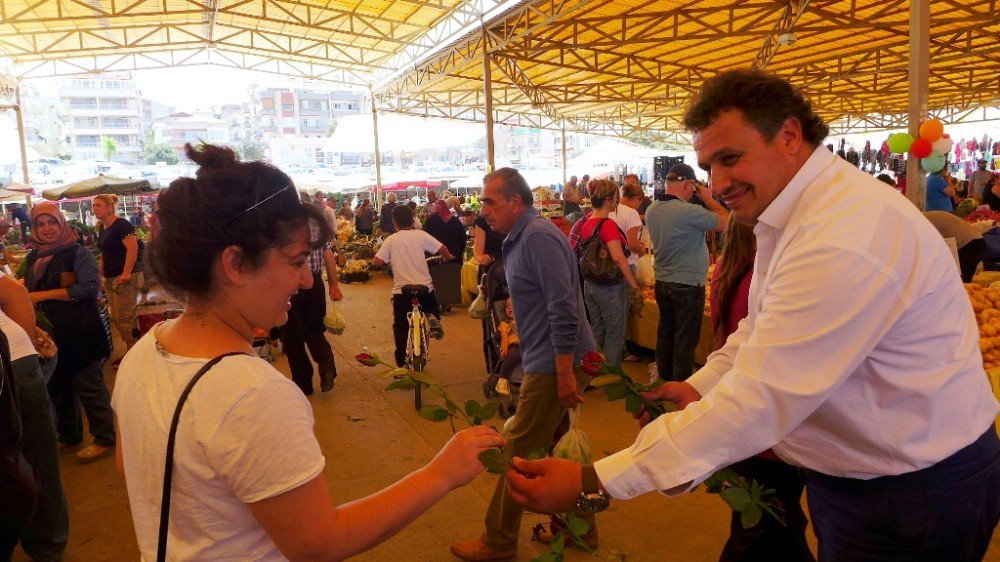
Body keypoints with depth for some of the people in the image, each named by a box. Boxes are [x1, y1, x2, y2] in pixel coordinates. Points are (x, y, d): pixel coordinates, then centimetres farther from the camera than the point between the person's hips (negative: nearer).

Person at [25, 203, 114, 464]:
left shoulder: (78, 253, -10)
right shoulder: (34, 258, 9)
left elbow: (90, 287, -22)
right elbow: (30, 291, 20)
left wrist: (45, 294, -22)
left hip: (80, 332, -7)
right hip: (50, 333, 7)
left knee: (89, 388, 2)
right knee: (58, 387, 18)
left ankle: (104, 440, 16)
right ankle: (69, 436, 35)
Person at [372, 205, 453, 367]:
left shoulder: (391, 240, 1)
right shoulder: (420, 235, -1)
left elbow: (377, 262, -5)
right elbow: (442, 249, -6)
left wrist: (389, 262, 17)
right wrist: (448, 257, 16)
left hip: (401, 290, 0)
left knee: (401, 328, 11)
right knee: (432, 308, 27)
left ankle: (401, 364, 9)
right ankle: (433, 319, -7)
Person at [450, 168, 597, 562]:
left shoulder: (538, 237, -19)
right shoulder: (522, 237, 12)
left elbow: (564, 310, -24)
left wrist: (565, 374, -23)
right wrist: (516, 330, 15)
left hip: (555, 364, -10)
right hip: (552, 360, 10)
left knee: (518, 453, 1)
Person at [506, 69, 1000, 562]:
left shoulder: (844, 242, -31)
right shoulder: (785, 216, 3)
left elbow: (756, 403, -34)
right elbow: (760, 327, 13)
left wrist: (591, 483, -32)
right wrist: (700, 387, -4)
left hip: (913, 492, -8)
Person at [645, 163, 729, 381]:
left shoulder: (652, 210, 1)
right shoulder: (688, 212, -23)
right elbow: (726, 223, -16)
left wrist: (701, 201, 10)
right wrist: (708, 199, -3)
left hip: (662, 283, 7)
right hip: (688, 286, -7)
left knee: (665, 335, 17)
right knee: (685, 342, 3)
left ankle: (664, 380, 29)